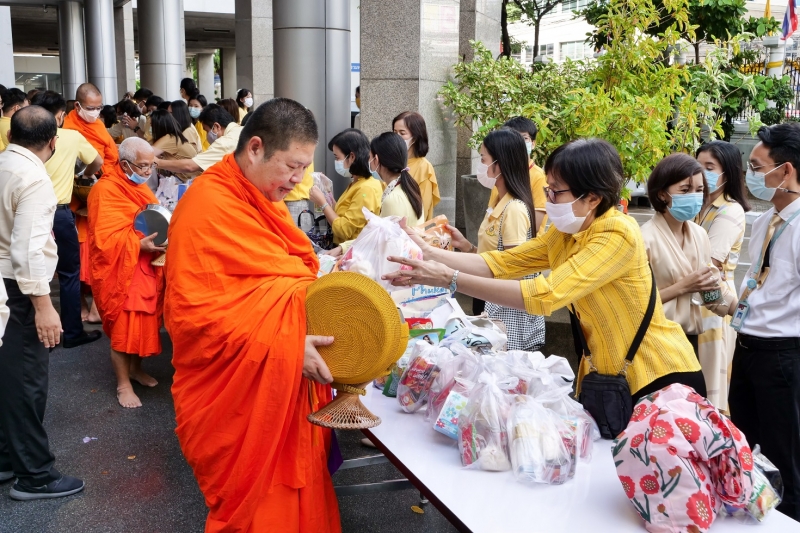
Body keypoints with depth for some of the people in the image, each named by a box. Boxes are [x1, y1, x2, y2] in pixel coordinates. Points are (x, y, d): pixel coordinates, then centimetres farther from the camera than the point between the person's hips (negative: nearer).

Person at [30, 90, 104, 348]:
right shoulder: (72, 137, -3)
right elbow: (97, 162, 12)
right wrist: (85, 175, 32)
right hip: (59, 214, -2)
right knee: (69, 273, 10)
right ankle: (73, 332, 16)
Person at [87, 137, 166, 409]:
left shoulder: (140, 187, 11)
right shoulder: (106, 191, -16)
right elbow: (105, 239, -22)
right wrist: (139, 244, -31)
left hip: (146, 269, 8)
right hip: (121, 273, -8)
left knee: (145, 323, 16)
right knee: (124, 328, 0)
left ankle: (136, 368, 34)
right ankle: (123, 384, 13)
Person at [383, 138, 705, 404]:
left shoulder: (617, 235, -25)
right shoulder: (564, 234, 1)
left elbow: (544, 295, -33)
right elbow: (500, 263, -4)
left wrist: (449, 280, -34)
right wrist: (431, 254, -17)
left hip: (660, 380, -8)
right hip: (604, 378, 8)